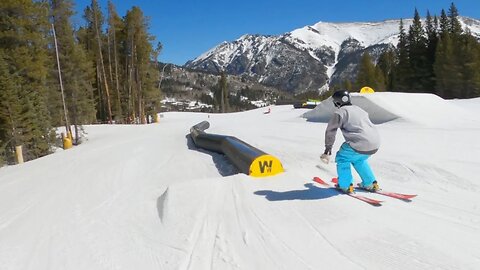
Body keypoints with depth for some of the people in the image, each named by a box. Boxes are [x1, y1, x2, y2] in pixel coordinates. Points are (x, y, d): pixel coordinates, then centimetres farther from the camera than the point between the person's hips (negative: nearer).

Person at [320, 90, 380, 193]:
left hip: (360, 144, -7)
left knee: (342, 158, 15)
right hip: (375, 144, 7)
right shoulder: (360, 110, 24)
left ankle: (346, 185, 14)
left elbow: (330, 131, 1)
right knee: (359, 160, 31)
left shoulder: (340, 112, 1)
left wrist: (328, 149, 9)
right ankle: (371, 184, 33)